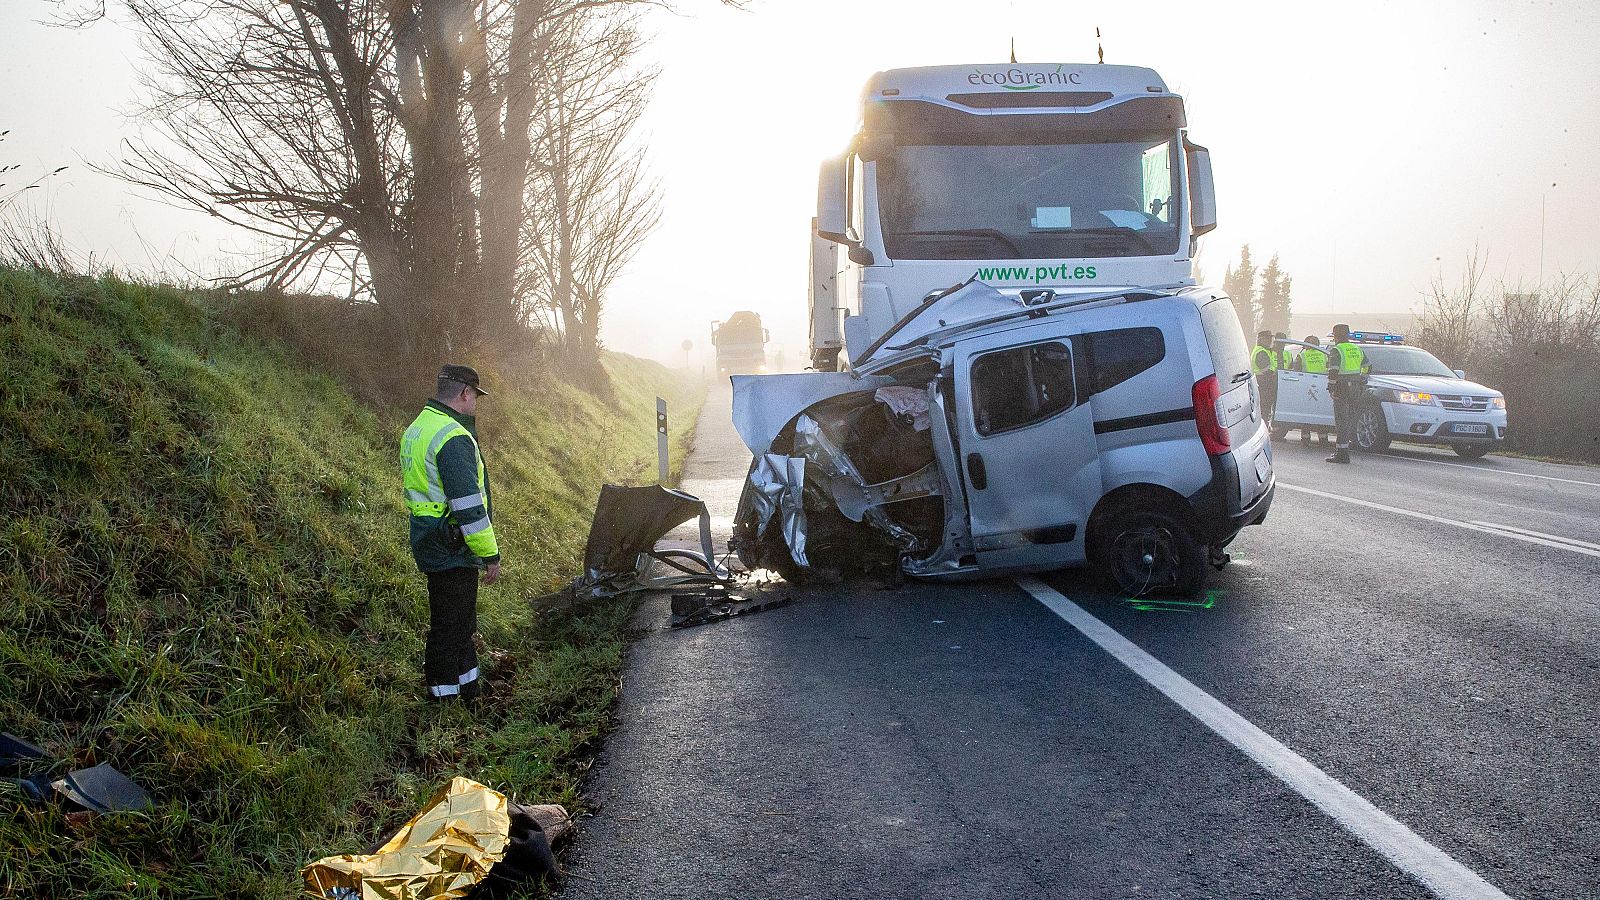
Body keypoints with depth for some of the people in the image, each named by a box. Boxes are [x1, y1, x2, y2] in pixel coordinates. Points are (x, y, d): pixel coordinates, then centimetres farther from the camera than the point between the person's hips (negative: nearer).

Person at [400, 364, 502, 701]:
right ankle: (445, 703, 11)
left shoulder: (417, 429, 11)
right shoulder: (453, 437, -22)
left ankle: (470, 690, 35)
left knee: (461, 623, 22)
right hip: (452, 550, -10)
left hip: (430, 544, 10)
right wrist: (490, 555, -17)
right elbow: (468, 506, -24)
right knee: (449, 628, 1)